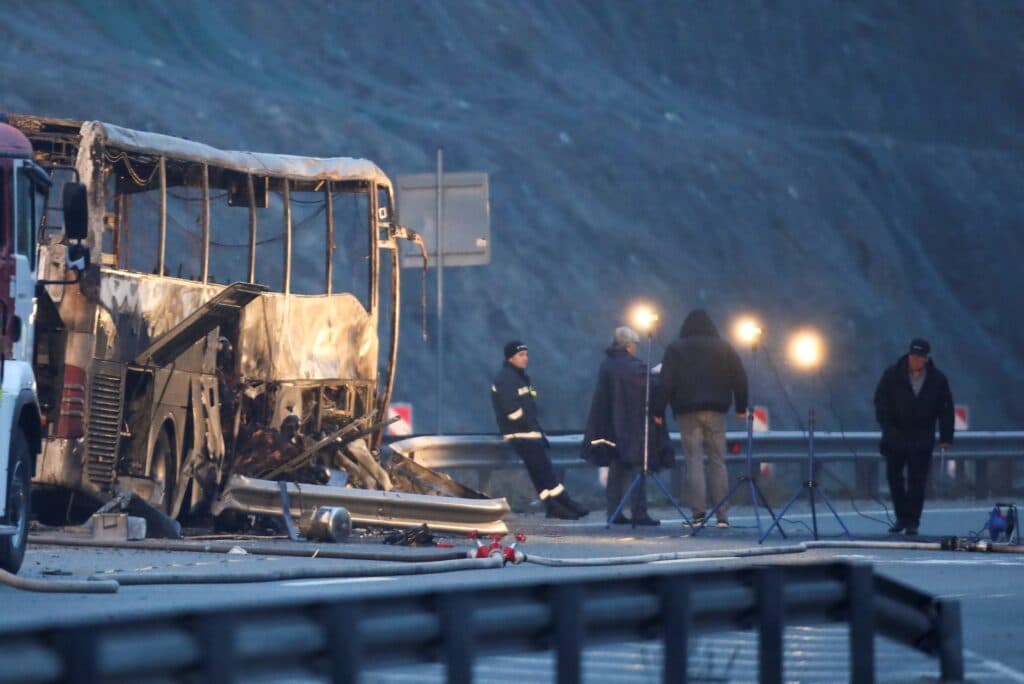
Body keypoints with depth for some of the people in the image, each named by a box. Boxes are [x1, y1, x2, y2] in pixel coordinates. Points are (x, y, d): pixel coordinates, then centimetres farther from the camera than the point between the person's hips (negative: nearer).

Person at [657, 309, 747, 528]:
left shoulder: (675, 350, 2)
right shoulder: (724, 348, 7)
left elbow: (666, 383, -4)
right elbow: (740, 379, 6)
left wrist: (659, 410, 0)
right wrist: (741, 407, 14)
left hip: (688, 412, -1)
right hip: (716, 411, 1)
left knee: (694, 461, -2)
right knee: (718, 461, 4)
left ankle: (698, 513, -10)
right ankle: (722, 515, 0)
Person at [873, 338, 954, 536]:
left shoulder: (938, 380, -1)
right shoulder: (892, 375, -2)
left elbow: (946, 409, 3)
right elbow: (881, 401, -3)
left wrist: (946, 437, -3)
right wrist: (887, 428, -13)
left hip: (922, 439, -1)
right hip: (895, 436, 1)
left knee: (916, 480, -2)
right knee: (893, 475, 1)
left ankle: (912, 521, 4)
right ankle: (902, 517, 14)